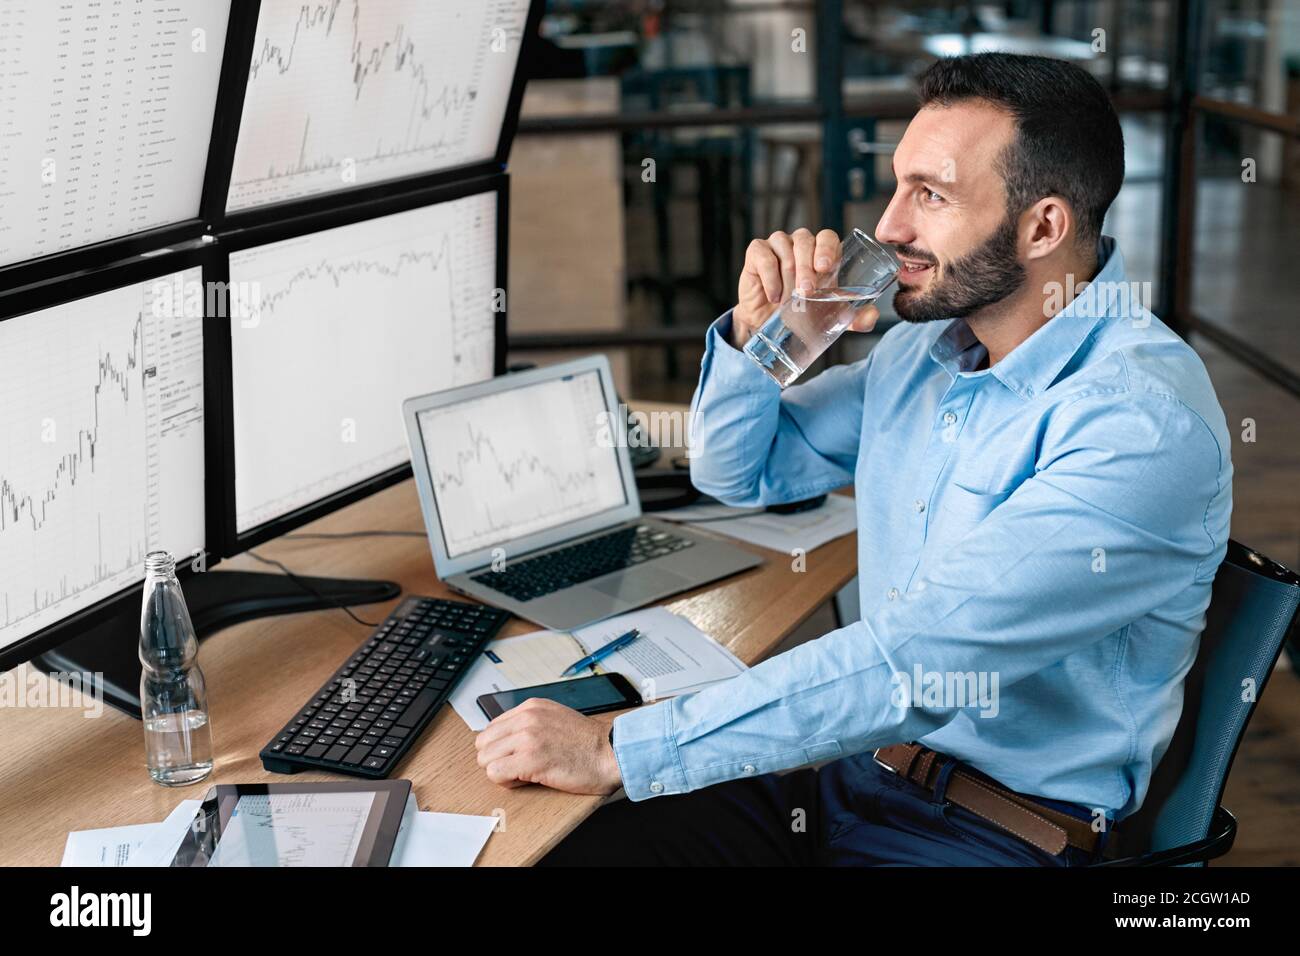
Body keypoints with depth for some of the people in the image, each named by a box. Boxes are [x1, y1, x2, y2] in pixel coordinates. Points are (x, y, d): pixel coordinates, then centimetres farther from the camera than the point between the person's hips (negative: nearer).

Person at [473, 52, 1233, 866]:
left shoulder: (1145, 423, -22)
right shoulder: (927, 340, 4)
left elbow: (915, 663, -28)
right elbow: (740, 472, 16)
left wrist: (617, 752, -26)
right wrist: (758, 332, -5)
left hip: (995, 830, -6)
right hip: (850, 759, 7)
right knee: (554, 850, -9)